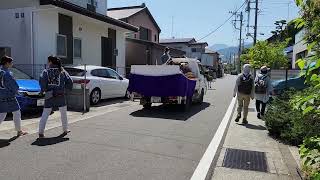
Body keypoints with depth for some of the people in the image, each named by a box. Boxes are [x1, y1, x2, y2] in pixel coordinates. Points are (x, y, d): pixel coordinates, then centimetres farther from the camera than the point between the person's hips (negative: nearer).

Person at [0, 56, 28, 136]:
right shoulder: (7, 73, -19)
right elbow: (15, 86, -18)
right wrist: (15, 91, 3)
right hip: (9, 97, -7)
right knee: (17, 113, 9)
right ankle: (19, 131, 15)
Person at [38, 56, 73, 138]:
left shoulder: (46, 71, 0)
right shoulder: (62, 71, 3)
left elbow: (42, 80, -16)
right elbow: (70, 81, -2)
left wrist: (43, 89, -3)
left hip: (49, 96, -1)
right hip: (60, 96, 1)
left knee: (45, 115, 5)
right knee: (63, 114, 17)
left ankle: (41, 132, -1)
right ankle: (65, 130, 26)